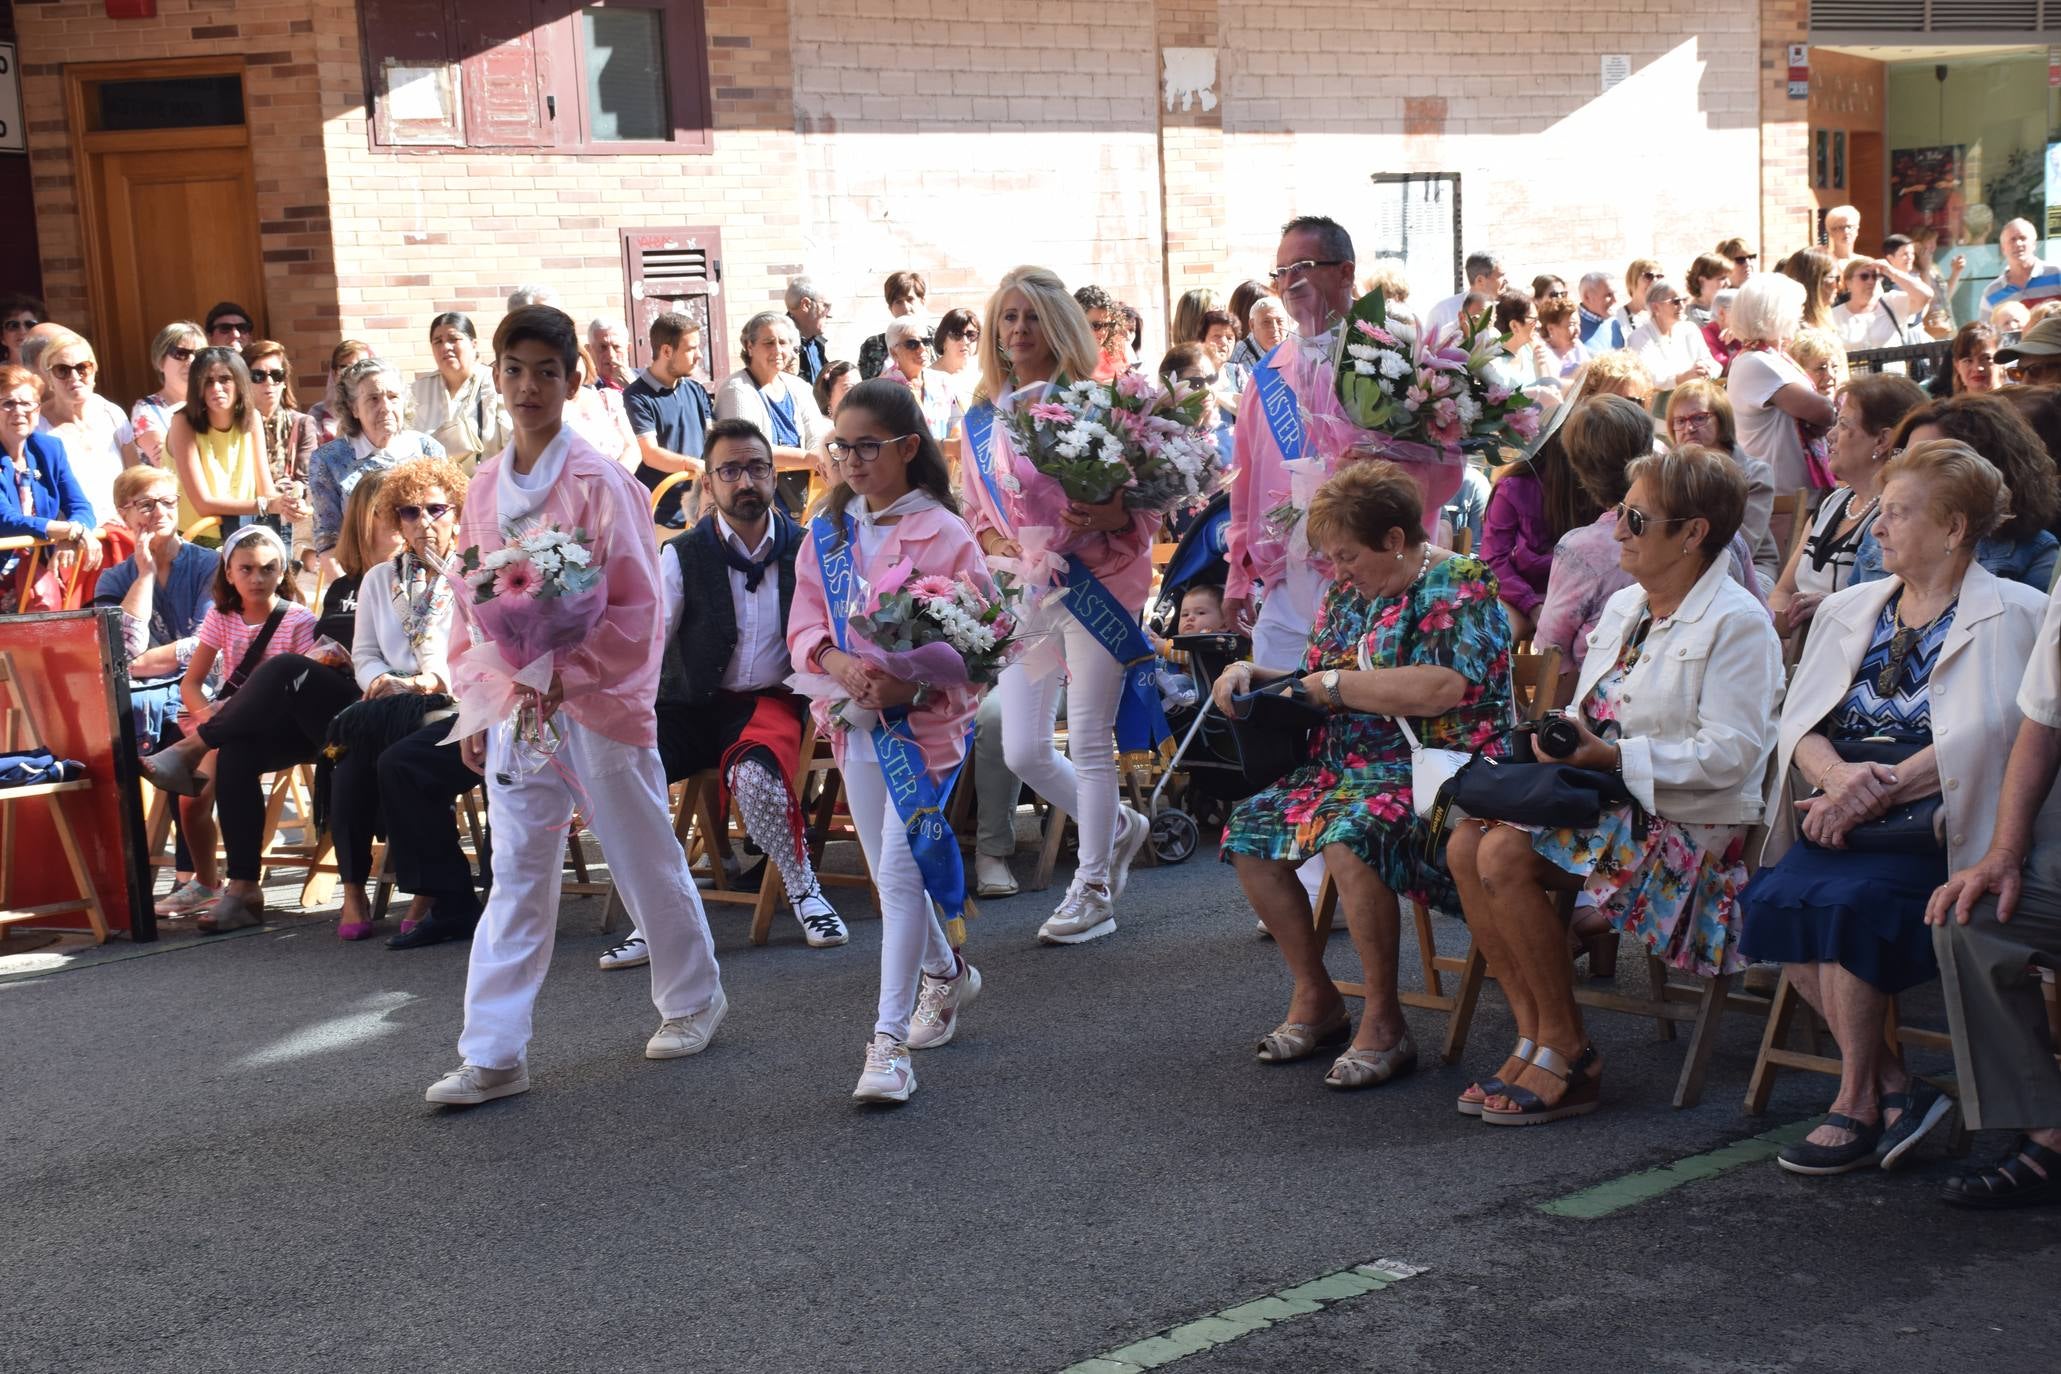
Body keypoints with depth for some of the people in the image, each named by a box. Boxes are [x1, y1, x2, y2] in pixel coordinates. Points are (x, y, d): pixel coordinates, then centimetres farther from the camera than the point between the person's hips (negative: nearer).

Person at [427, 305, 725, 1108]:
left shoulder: (600, 483, -11)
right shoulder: (485, 487, 6)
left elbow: (638, 606, -13)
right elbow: (470, 606, 13)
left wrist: (566, 676, -21)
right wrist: (473, 703, 10)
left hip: (598, 702, -4)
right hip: (514, 706, 5)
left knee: (646, 860, 10)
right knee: (516, 876, 4)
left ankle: (694, 997, 31)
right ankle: (493, 1055, 4)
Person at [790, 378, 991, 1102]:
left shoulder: (943, 533, -10)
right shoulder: (827, 531, 6)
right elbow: (804, 624, 4)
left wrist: (912, 687, -25)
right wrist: (837, 661, -18)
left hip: (925, 722, -6)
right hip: (854, 721, 6)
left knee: (901, 873, -11)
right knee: (889, 873, 17)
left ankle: (889, 1041, -9)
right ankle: (945, 973, 43)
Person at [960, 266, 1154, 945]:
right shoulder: (982, 421, 9)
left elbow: (1146, 503, -4)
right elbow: (975, 513, 17)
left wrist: (1109, 517, -25)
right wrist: (995, 543, -4)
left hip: (1096, 585, -5)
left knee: (1089, 743, -1)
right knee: (1023, 750, 4)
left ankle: (1093, 890, 12)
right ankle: (1117, 827, 31)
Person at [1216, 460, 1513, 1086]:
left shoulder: (1459, 584, -10)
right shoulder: (1348, 593, 15)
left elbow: (1440, 688, -25)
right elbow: (1312, 684, 24)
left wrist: (1335, 684, -14)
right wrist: (1251, 673, 4)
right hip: (1347, 768, 9)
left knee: (1350, 834, -34)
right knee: (1248, 828, -8)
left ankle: (1384, 1024, -22)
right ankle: (1314, 997, 3)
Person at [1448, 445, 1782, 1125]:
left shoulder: (1737, 623, -10)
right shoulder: (1623, 606, 16)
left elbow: (1730, 754, -19)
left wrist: (1612, 756, -21)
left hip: (1690, 827, -8)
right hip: (1609, 804, 8)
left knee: (1506, 855, -26)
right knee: (1466, 843, -15)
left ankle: (1567, 1052, -13)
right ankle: (1534, 1035, -9)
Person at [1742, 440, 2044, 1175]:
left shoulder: (2008, 614, 2)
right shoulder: (1850, 608, 20)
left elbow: (1978, 738, -11)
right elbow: (1800, 719, 10)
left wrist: (1874, 793, -19)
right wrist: (1836, 773, -12)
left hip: (1936, 820, -5)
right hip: (1848, 815, 6)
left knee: (1847, 900, -31)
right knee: (1775, 896, -23)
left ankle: (1859, 1102, -15)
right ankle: (1895, 1083, -13)